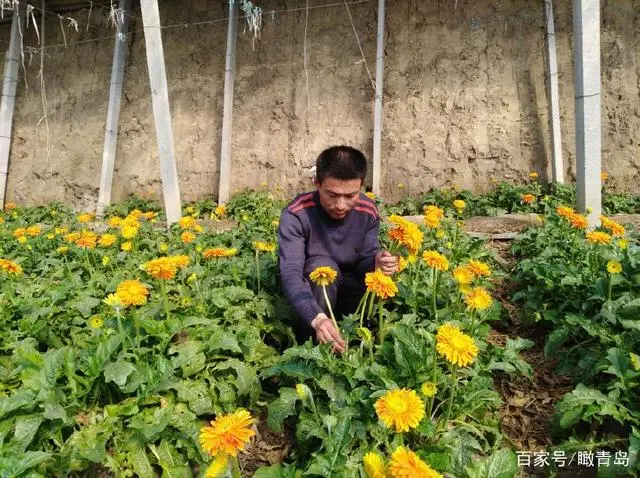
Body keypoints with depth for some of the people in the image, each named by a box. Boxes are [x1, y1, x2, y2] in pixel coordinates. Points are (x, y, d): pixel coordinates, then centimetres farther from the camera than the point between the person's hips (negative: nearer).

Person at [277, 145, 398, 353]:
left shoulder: (368, 211, -14)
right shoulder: (296, 215, -28)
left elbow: (365, 261, -9)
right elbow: (290, 272, -38)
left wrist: (377, 263, -36)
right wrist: (317, 317, -55)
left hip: (346, 289, 4)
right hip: (308, 294, -3)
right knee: (324, 266, -35)